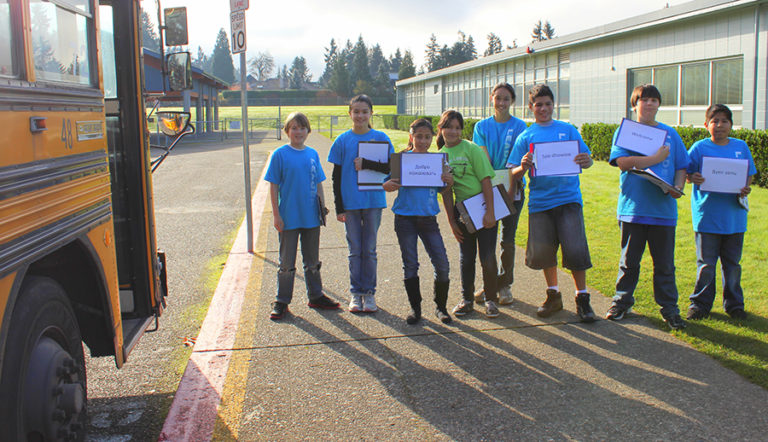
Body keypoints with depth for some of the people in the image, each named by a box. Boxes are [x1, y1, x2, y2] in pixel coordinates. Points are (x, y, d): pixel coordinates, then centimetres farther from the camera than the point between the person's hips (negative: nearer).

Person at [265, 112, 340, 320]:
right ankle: (282, 302, 16)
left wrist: (322, 206, 6)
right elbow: (273, 186, -6)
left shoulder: (312, 154, 5)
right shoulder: (280, 154, -7)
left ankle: (316, 296, 29)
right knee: (287, 263, 5)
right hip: (289, 218, -4)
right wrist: (276, 215, -10)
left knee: (312, 261, 16)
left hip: (311, 217, 4)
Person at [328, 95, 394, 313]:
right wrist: (339, 207, -1)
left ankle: (369, 292, 17)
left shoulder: (380, 138, 2)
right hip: (350, 203, 0)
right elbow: (337, 176, 3)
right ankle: (356, 293, 17)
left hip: (373, 201, 0)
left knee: (369, 250, 6)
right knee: (355, 250, 6)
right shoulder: (343, 140, 2)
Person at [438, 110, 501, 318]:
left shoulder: (472, 149, -10)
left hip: (484, 210, -4)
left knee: (487, 258, -3)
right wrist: (452, 221, 4)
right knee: (466, 258, 10)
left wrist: (490, 212, -16)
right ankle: (467, 300, 24)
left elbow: (486, 181, -12)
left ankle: (491, 300, 14)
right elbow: (446, 191, 6)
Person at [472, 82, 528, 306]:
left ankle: (504, 285, 17)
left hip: (512, 189, -1)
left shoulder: (519, 126, 0)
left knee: (508, 239, 4)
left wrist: (511, 191, -16)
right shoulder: (482, 126, 5)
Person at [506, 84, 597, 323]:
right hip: (539, 201, 2)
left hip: (568, 198, -1)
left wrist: (586, 161, -17)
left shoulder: (568, 130, 7)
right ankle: (553, 295, 26)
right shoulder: (525, 137, 8)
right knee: (542, 251, 5)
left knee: (575, 249, -9)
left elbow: (585, 160, 6)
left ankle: (582, 298, 10)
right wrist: (523, 167, -18)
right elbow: (514, 174, 4)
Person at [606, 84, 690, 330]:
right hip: (633, 207, -2)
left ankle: (669, 309, 17)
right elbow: (623, 162, -13)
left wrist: (678, 187, -6)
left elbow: (681, 167, 13)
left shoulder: (670, 134, 11)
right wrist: (656, 158, -13)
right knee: (629, 261, 9)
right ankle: (622, 302, 24)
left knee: (665, 263, 7)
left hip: (664, 209, 2)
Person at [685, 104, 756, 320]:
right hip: (707, 216, -2)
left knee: (732, 263, 12)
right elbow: (687, 174, 0)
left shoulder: (741, 147, 6)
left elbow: (749, 175, 13)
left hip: (734, 216, 3)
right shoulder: (700, 148, -2)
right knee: (706, 264, 4)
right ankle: (701, 304, 17)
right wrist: (693, 179, -22)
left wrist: (745, 189, -8)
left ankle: (734, 304, 26)